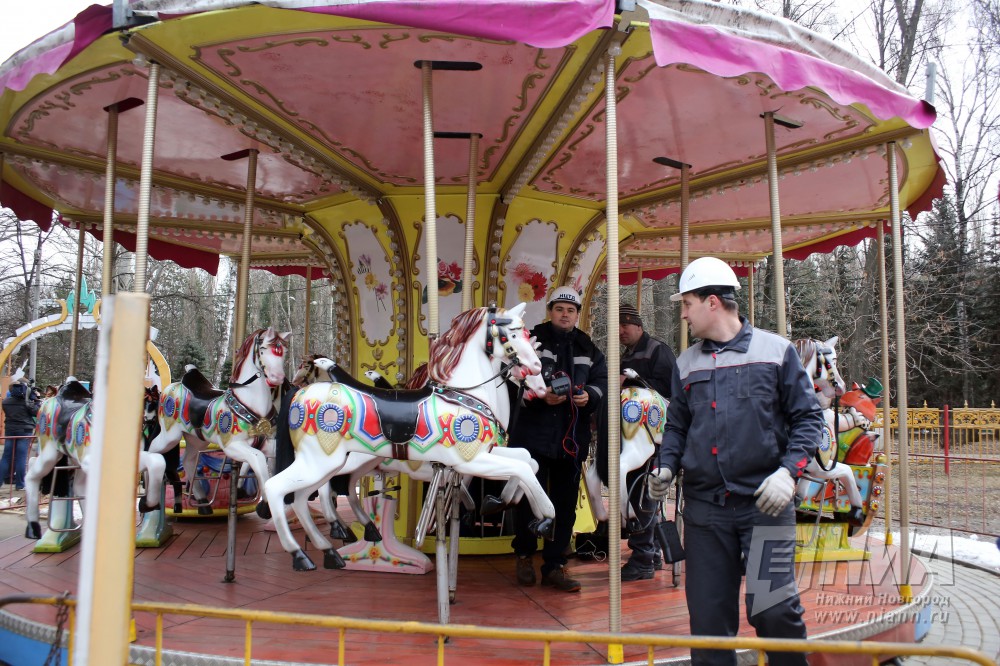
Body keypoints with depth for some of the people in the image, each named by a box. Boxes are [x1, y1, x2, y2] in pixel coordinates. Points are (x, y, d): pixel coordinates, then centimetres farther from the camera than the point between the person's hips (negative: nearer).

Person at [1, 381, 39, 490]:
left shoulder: (6, 401, 2)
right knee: (21, 457, -2)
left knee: (7, 457, 11)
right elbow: (37, 413, -7)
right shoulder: (26, 402, -13)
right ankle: (20, 484, 1)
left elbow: (6, 413, 17)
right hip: (24, 431, -5)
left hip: (10, 429, 5)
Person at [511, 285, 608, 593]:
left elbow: (603, 380, 9)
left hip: (572, 438, 4)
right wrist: (541, 396, -20)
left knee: (565, 504, 7)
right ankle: (525, 555, 27)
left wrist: (590, 395, -12)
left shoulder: (589, 349, 13)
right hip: (533, 433, -3)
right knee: (530, 499, 4)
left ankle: (555, 564, 19)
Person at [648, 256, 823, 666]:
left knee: (772, 610, -9)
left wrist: (789, 470, -10)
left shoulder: (775, 351, 3)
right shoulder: (686, 364, 14)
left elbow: (807, 417, 3)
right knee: (708, 616, 7)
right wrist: (666, 467, 3)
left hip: (765, 503, -3)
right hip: (704, 508, 4)